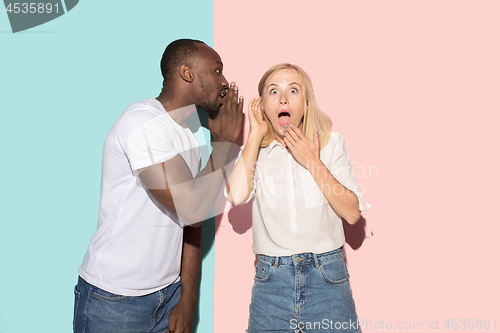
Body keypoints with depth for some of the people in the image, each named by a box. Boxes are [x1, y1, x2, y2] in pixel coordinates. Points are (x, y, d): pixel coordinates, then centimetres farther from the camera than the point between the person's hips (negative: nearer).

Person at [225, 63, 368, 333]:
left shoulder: (330, 142, 1)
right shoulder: (255, 149, 2)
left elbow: (352, 213, -6)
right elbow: (236, 196, -19)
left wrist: (313, 162, -13)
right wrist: (256, 134, -11)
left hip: (327, 279, 0)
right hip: (271, 278, 0)